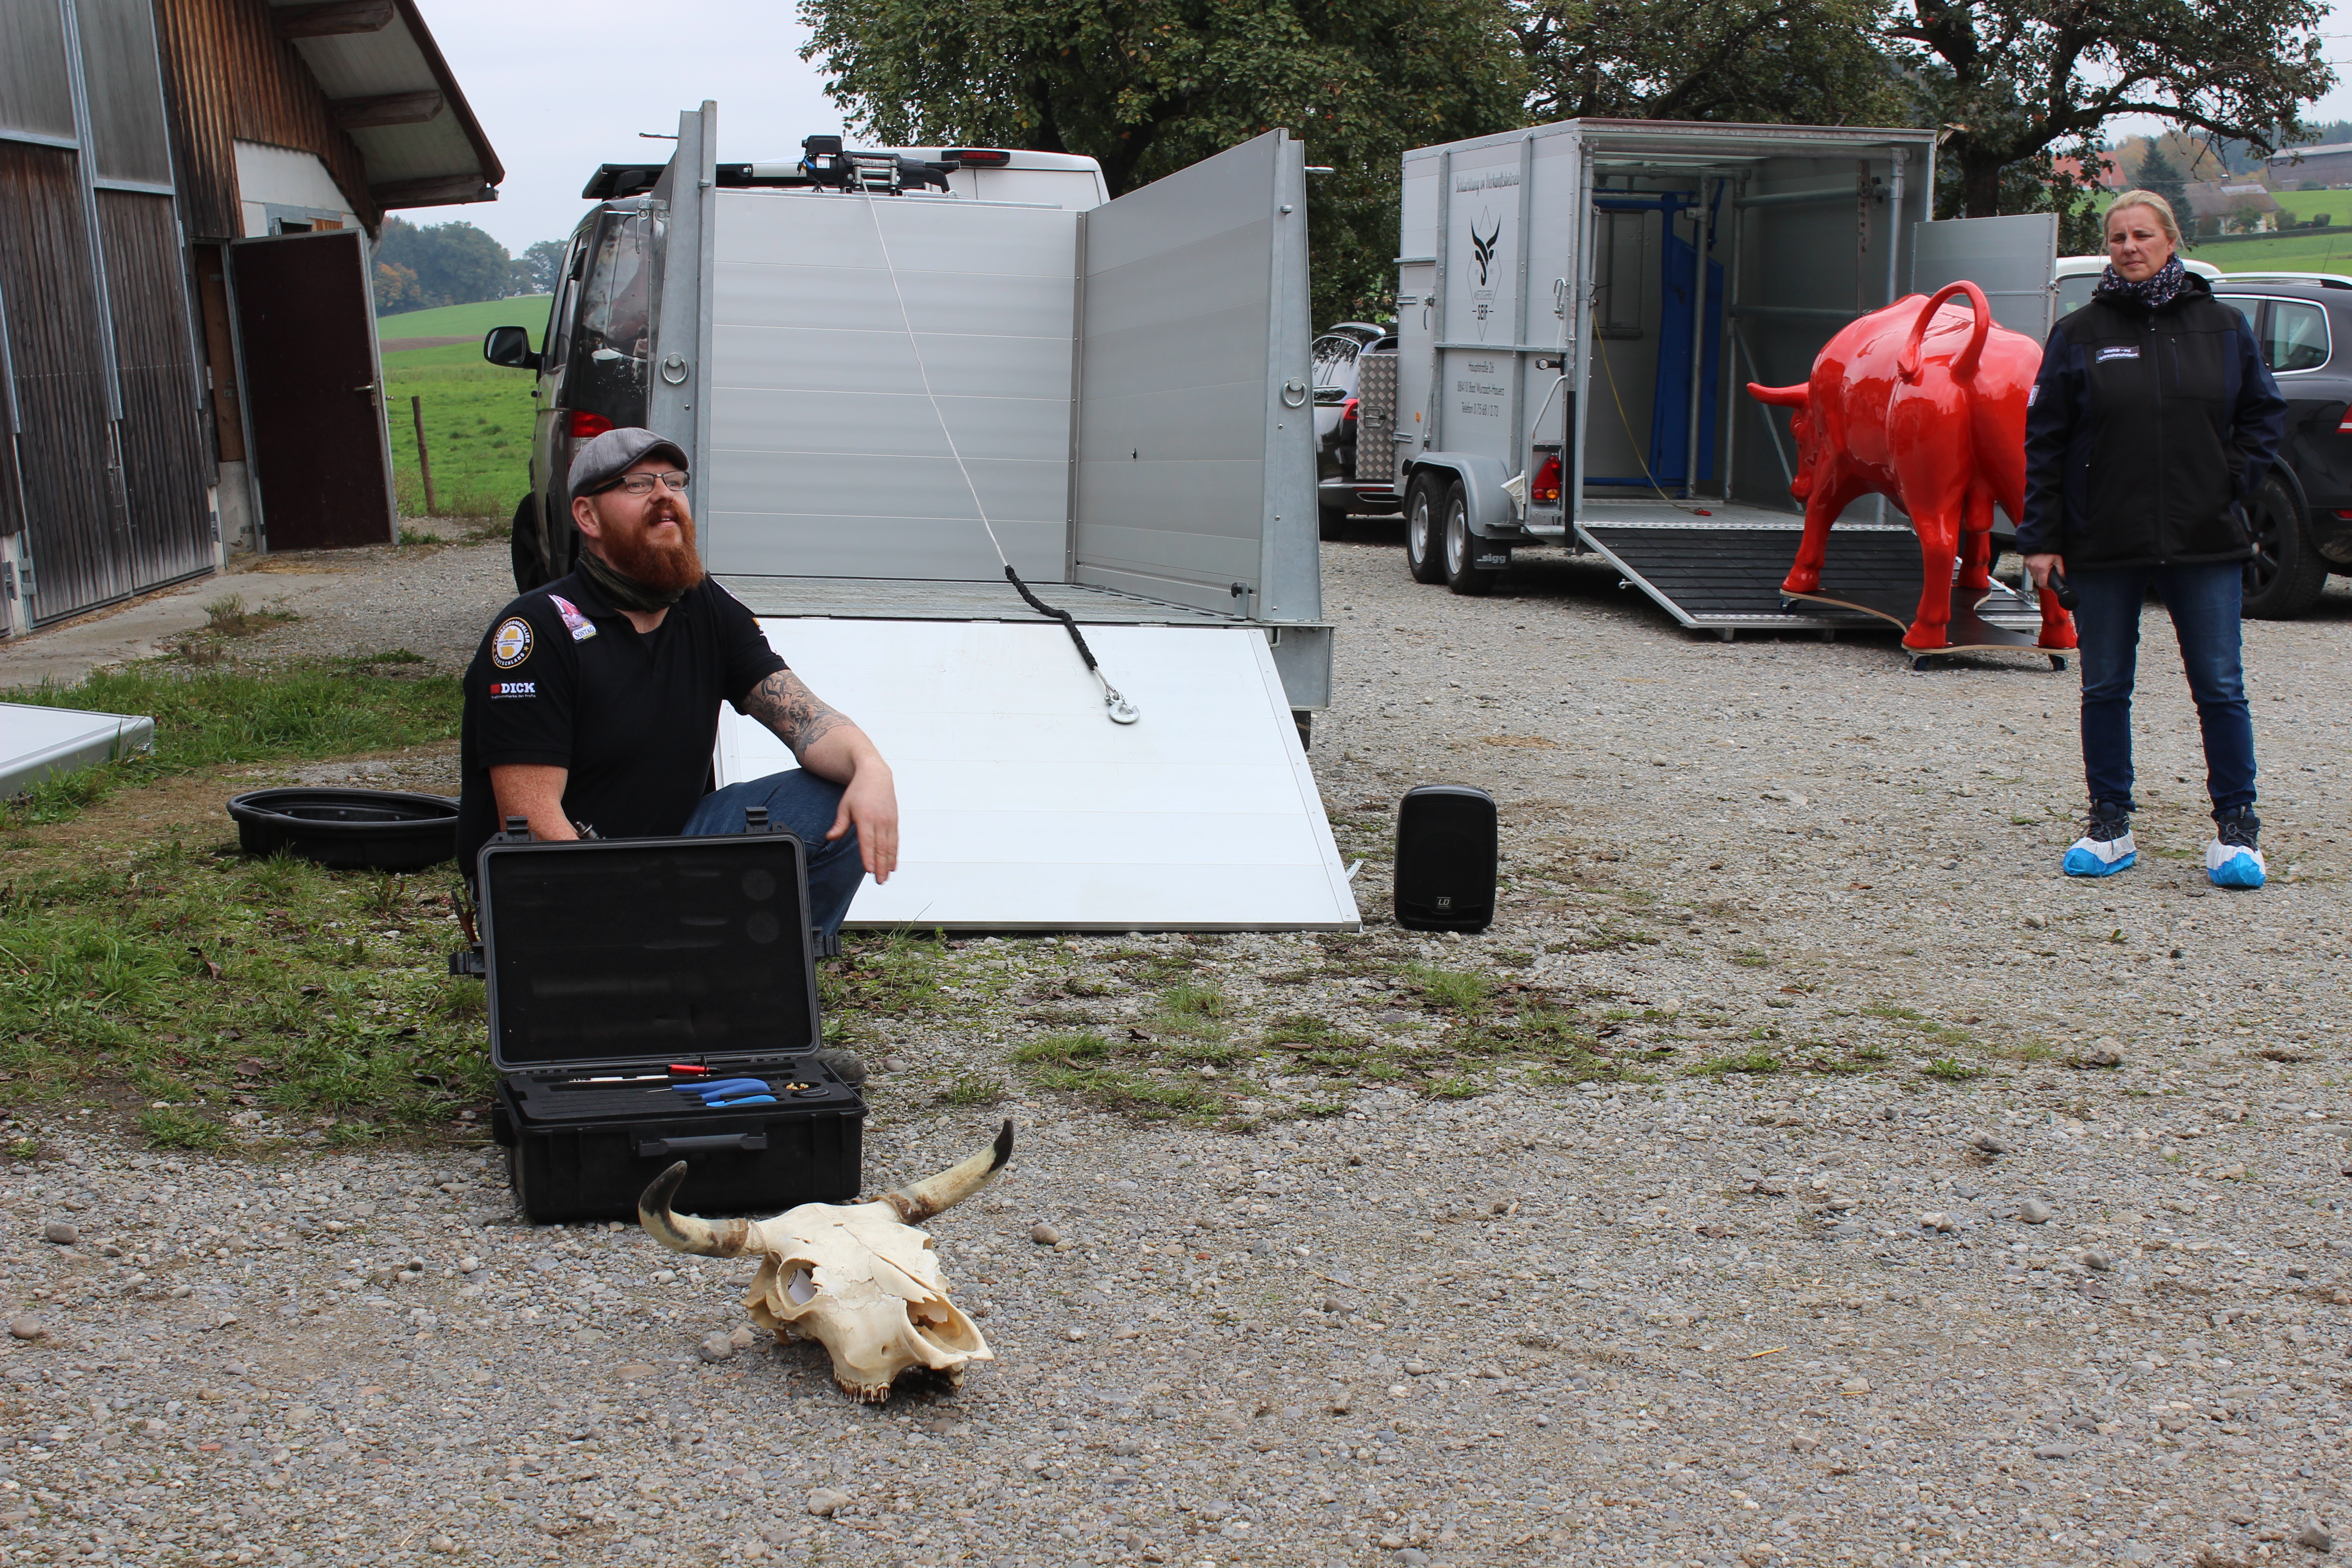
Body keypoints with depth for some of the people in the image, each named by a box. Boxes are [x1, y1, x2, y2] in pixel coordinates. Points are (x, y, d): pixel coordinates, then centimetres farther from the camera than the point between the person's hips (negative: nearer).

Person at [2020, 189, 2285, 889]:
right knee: (2105, 689, 7)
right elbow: (2044, 440, 2)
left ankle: (2237, 830, 10)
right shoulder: (2079, 334, 2)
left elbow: (2264, 413, 13)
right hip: (2103, 545, 0)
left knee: (2220, 687, 1)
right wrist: (2040, 537, -3)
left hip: (2206, 543, 0)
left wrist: (2234, 482, -2)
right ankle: (2109, 825, 18)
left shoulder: (2223, 327, 5)